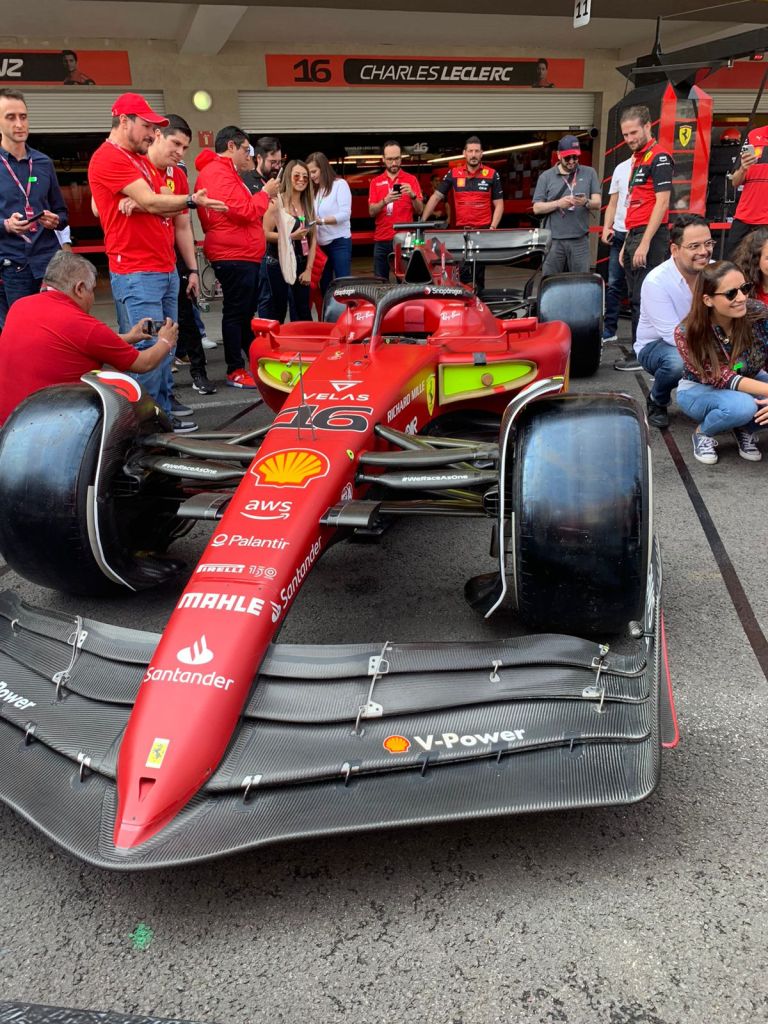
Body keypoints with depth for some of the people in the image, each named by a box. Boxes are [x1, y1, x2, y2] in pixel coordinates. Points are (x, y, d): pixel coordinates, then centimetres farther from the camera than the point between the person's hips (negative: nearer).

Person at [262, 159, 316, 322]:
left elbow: (313, 238, 7)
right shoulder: (277, 202, -9)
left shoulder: (308, 204, 9)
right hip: (278, 263, -5)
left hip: (301, 263, 5)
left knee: (304, 311, 6)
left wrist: (308, 269, 0)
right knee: (278, 310, -1)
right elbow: (265, 234, -15)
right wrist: (292, 236, -21)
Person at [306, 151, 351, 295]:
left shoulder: (340, 184, -4)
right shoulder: (314, 189, 14)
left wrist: (321, 221, -21)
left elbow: (345, 214, -14)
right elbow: (313, 216, 12)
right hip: (321, 244, 6)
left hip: (339, 243, -6)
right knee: (324, 285, 11)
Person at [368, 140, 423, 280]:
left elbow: (419, 210, 1)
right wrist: (385, 201, -17)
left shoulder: (411, 179, 6)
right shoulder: (376, 182, 10)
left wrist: (412, 195, -18)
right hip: (381, 240, 2)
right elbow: (371, 212, 1)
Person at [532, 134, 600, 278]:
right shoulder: (546, 177, 10)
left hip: (580, 240, 1)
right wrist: (558, 203, -11)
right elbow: (537, 208, 5)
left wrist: (586, 202, -16)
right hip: (553, 239, -1)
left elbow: (597, 203, 7)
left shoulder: (589, 173, 13)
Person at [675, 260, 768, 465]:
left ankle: (745, 429, 3)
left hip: (749, 382, 4)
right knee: (741, 405, -35)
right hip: (699, 390, -3)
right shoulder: (686, 334, -27)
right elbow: (722, 379, -26)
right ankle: (703, 433, -4)